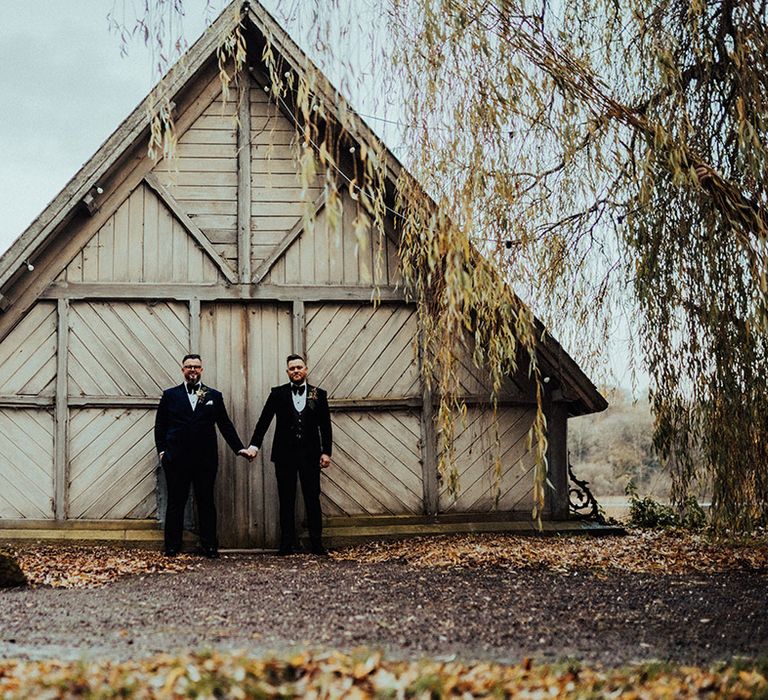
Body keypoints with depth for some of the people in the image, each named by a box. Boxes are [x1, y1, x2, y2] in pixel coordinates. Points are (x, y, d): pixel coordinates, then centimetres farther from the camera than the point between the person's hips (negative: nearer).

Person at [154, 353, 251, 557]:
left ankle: (209, 546, 8)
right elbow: (160, 425, 9)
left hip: (205, 458, 0)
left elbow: (225, 425, 10)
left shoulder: (214, 396, 10)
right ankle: (172, 546, 9)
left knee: (206, 502, 3)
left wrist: (239, 448, 2)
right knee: (175, 503, 3)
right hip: (176, 459, 0)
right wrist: (161, 450, -2)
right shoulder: (170, 395, 9)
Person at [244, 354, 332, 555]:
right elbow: (264, 421, -1)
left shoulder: (318, 394, 7)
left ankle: (316, 543, 3)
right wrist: (254, 445, -12)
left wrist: (326, 452, 0)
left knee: (312, 499, 0)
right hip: (284, 454, 0)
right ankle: (287, 544, 7)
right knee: (286, 501, 4)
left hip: (310, 454, 0)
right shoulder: (278, 394, 5)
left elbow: (325, 426, 7)